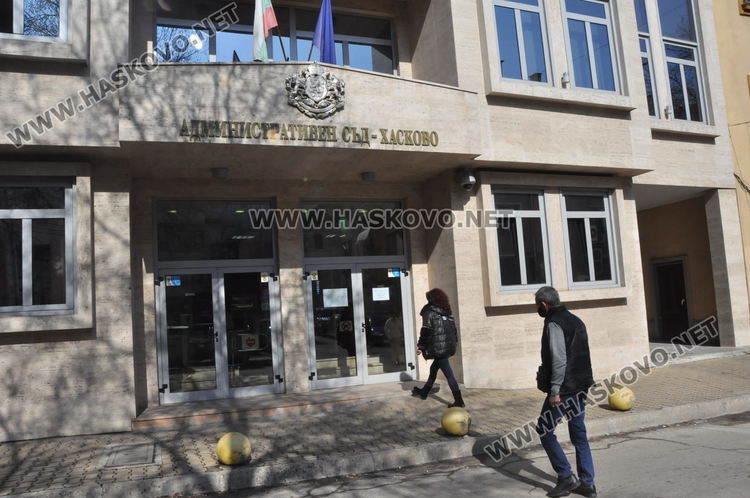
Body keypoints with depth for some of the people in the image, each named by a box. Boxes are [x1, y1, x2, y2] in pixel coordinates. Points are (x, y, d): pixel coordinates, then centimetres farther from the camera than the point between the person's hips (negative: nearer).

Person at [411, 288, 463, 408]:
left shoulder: (429, 312, -8)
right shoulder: (447, 312, 12)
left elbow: (426, 332, -11)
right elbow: (453, 329, 14)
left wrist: (421, 347, -3)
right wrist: (453, 343, 23)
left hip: (438, 348, -8)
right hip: (449, 347, 8)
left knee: (449, 374, -6)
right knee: (433, 369, 23)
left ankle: (459, 401, -6)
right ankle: (424, 392, 39)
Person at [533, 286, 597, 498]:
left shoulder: (554, 324, -15)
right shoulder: (575, 320, 13)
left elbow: (558, 360, -21)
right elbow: (581, 355, 16)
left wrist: (555, 389, -18)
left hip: (564, 388, -9)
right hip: (581, 386, 9)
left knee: (544, 430, 5)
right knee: (579, 433, 15)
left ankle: (566, 477, 5)